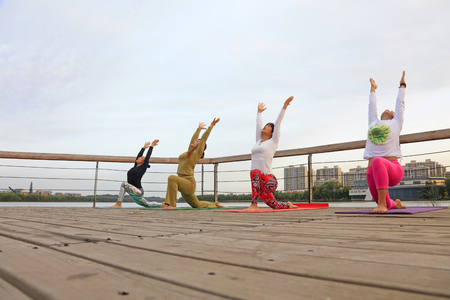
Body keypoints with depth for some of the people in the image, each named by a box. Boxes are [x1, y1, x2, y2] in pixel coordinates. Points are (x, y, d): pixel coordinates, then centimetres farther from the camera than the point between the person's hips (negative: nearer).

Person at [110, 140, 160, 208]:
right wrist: (144, 147, 31)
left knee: (124, 184, -26)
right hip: (133, 192, 9)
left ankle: (118, 204, -25)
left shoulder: (143, 168, -4)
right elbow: (138, 155, 21)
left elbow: (148, 156, -4)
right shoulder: (135, 167, 14)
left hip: (138, 191, -9)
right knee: (147, 204, 20)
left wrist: (152, 146, 0)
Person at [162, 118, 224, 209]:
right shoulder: (189, 151, 17)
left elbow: (204, 138, -3)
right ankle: (215, 204, 39)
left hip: (189, 182, -9)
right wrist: (199, 128, 39)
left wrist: (211, 126, 0)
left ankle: (172, 204, -31)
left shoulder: (197, 153, -3)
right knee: (197, 205, 20)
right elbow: (193, 138, 26)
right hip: (184, 184, 9)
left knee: (172, 178, -32)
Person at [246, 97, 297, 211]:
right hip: (258, 180, 7)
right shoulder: (258, 141, 18)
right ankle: (289, 205, 45)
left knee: (255, 173, -38)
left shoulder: (273, 141, 4)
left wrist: (284, 106, 6)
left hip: (268, 180, -7)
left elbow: (278, 122, 3)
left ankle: (254, 205, -36)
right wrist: (259, 111, 40)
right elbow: (258, 124, 27)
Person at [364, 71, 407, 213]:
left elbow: (400, 103, 27)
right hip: (373, 173, 4)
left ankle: (382, 203, -40)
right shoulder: (373, 122, 22)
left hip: (393, 170, -4)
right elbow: (372, 105, 35)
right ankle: (394, 204, 50)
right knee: (386, 206, 14)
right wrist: (373, 89, 50)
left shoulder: (396, 123, 15)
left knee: (377, 161, -39)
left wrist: (402, 85, 42)